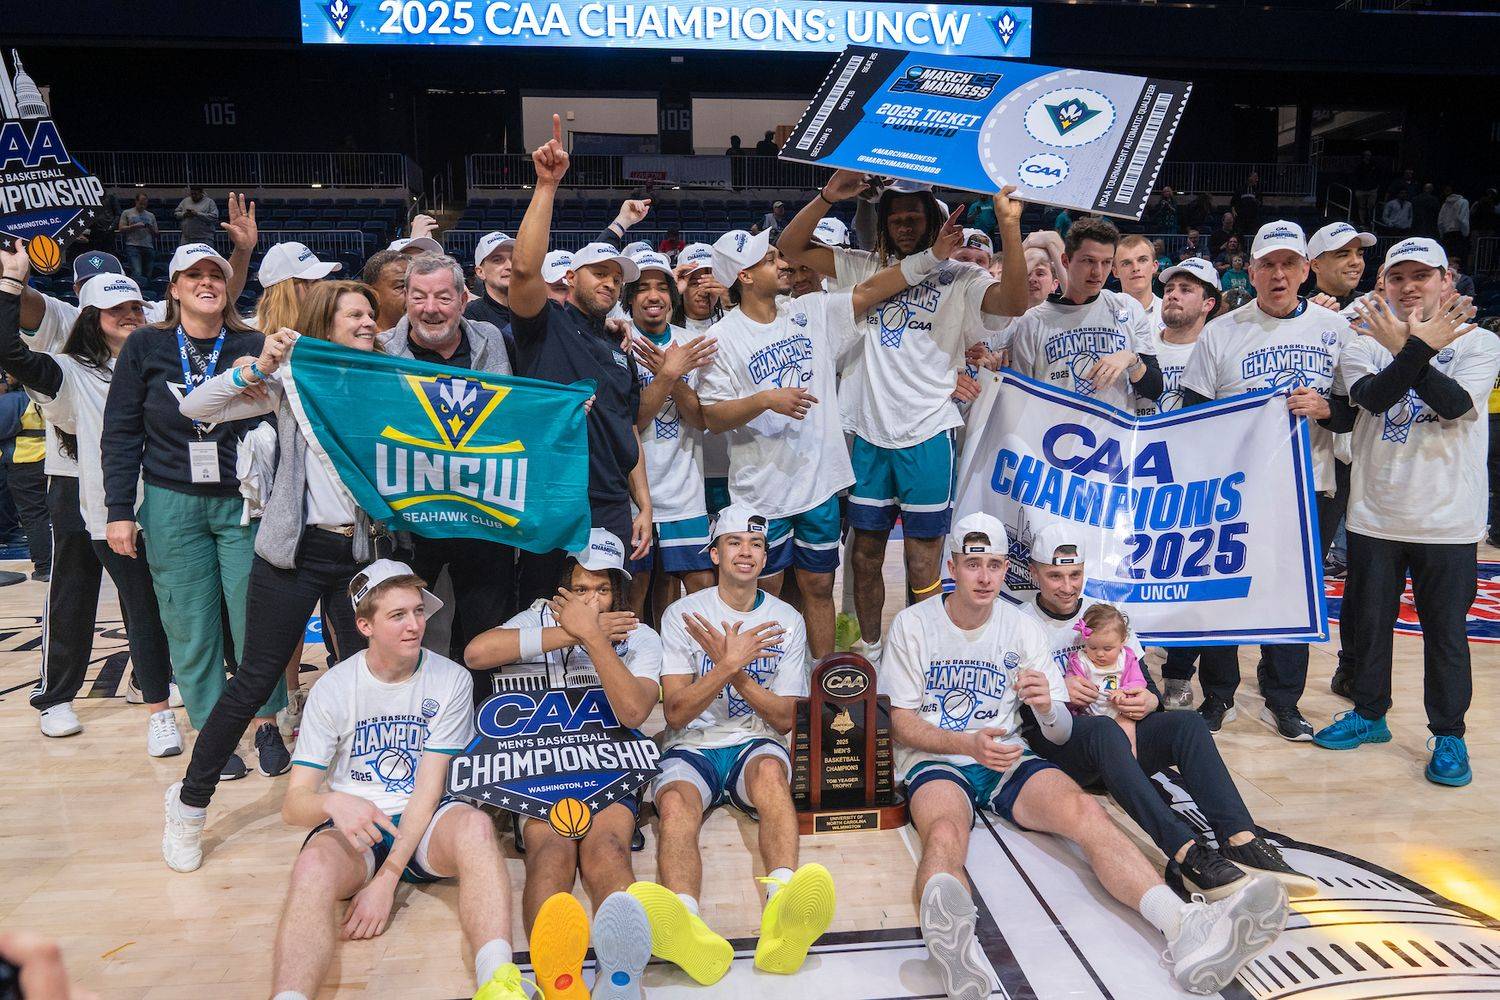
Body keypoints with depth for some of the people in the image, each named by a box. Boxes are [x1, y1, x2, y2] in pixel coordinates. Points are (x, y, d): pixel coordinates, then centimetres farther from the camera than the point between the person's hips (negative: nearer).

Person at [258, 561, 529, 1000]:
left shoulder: (451, 680, -4)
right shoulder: (333, 688, -3)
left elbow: (429, 787, -9)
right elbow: (293, 804, -6)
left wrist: (386, 880, -19)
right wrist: (332, 803, -31)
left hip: (424, 824, 0)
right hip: (354, 828, 1)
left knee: (475, 824, -35)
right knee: (313, 866, -35)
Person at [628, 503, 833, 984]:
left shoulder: (787, 620, 10)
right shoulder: (682, 614, 5)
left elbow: (784, 718, 4)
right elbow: (675, 712, -3)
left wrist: (733, 668, -11)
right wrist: (729, 663, -16)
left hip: (755, 745, 1)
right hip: (691, 747, 0)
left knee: (770, 768, -35)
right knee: (674, 802, -34)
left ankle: (781, 916, -58)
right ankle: (689, 926, -61)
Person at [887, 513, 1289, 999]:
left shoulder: (1022, 627, 9)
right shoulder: (913, 623, 0)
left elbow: (1060, 733, 7)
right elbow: (901, 723, -2)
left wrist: (1046, 707, -19)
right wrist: (969, 744, -19)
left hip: (1008, 758, 3)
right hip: (935, 760, -3)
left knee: (1082, 810, -28)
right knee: (944, 833, -37)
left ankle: (1185, 928, -48)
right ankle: (951, 937, -70)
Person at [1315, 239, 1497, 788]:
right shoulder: (1365, 344, 3)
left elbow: (1455, 403, -18)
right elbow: (1374, 397, -16)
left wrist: (1403, 346, -21)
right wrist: (1420, 345, -23)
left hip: (1446, 517, -2)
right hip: (1375, 511, 2)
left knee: (1445, 629, 6)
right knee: (1369, 619, 12)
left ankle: (1449, 733, 21)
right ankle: (1370, 713, 30)